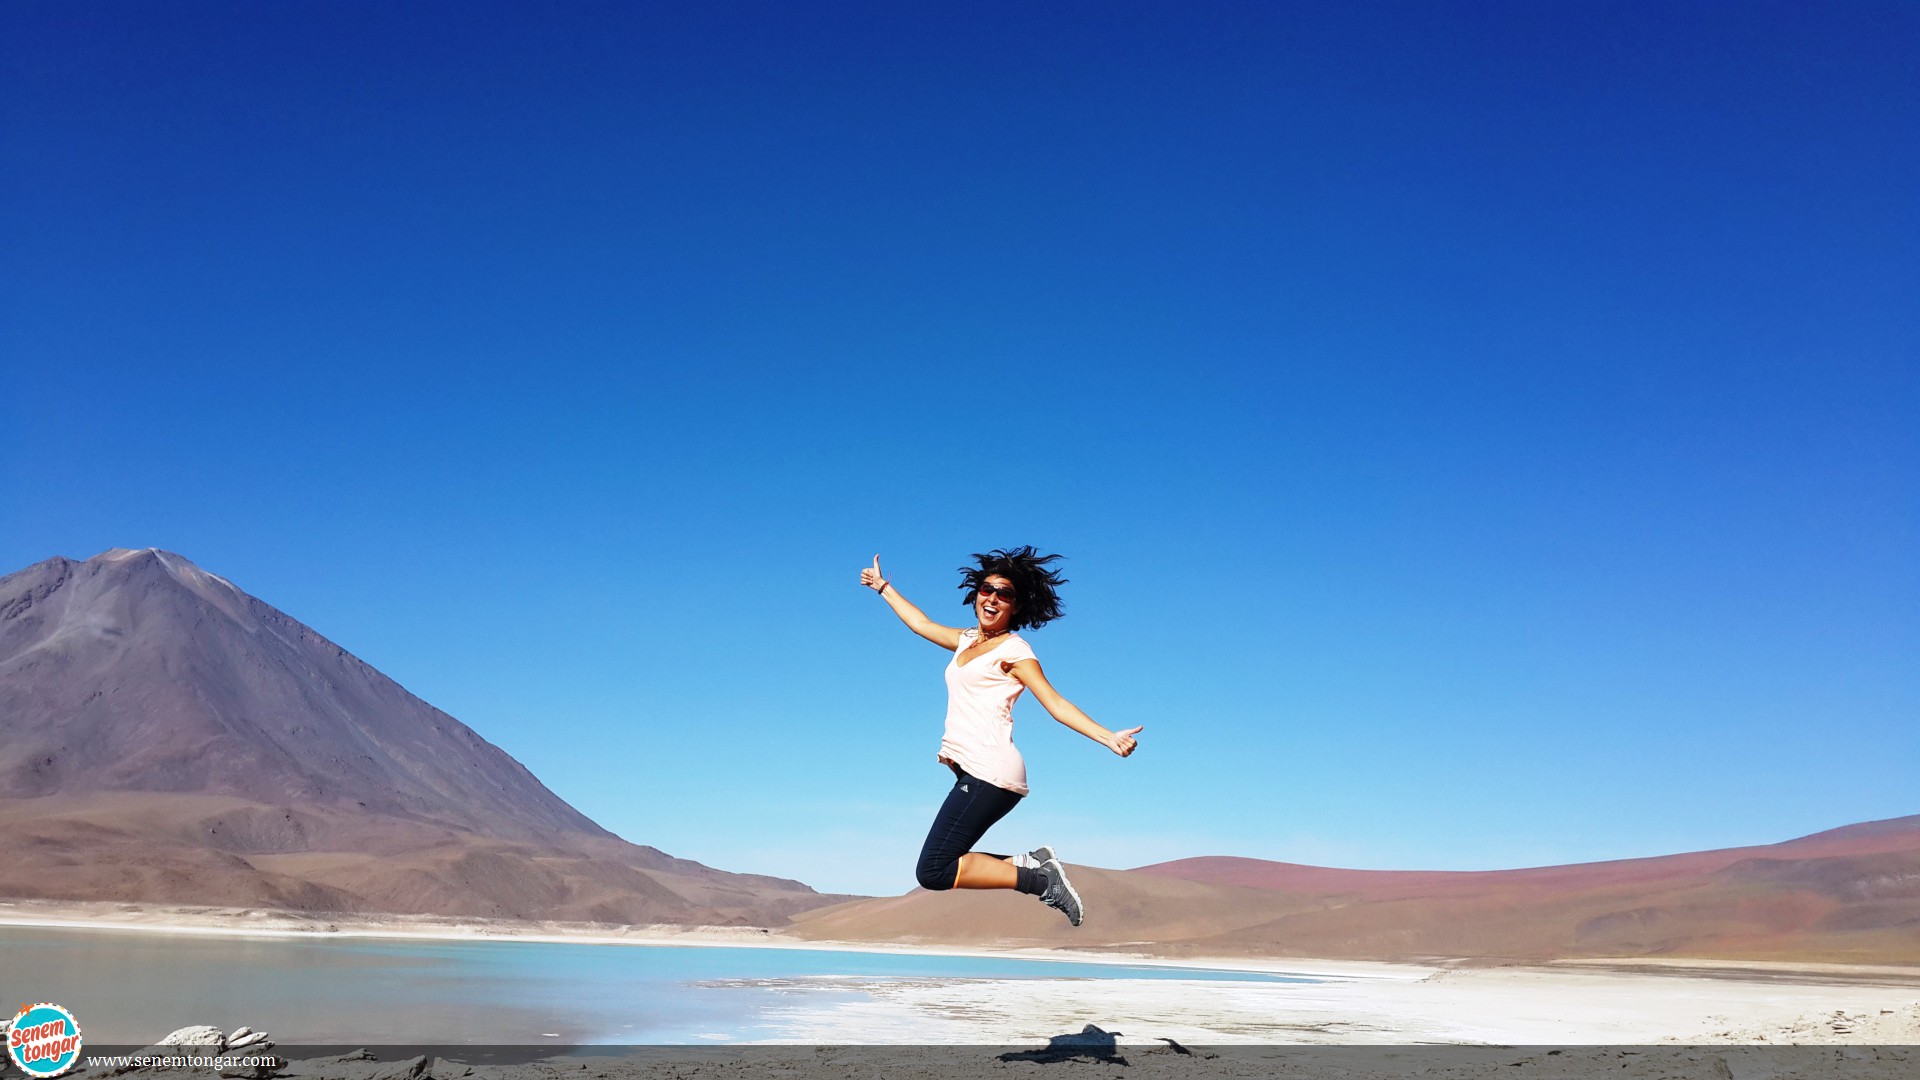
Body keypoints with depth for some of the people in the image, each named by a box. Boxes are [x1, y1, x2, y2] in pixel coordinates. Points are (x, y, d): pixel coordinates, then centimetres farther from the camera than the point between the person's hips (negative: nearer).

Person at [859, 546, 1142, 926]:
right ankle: (1034, 864, 7)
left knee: (933, 871, -17)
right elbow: (922, 624, 37)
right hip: (970, 772, 8)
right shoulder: (967, 640, 20)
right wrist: (883, 587, 47)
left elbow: (1055, 703, -7)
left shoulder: (1013, 649, -1)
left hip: (989, 771, -8)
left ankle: (1040, 878, -11)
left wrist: (1108, 737, -19)